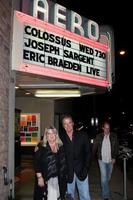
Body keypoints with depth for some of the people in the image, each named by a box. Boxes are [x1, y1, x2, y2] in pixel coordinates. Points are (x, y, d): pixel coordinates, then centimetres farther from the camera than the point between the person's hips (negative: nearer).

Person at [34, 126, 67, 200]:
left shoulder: (61, 147, 7)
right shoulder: (41, 147, -3)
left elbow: (63, 163, 11)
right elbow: (37, 163, -7)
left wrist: (63, 177, 8)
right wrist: (39, 177, -13)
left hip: (58, 179, 3)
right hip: (45, 179, -3)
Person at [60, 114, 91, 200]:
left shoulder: (83, 135, -3)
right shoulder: (60, 138, -5)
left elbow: (88, 153, 0)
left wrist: (86, 169, -6)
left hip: (81, 171, 0)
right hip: (67, 173, 0)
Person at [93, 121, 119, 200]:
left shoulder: (114, 136, -4)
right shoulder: (99, 137, -6)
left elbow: (116, 147, 0)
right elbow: (95, 147, 1)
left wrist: (114, 157, -6)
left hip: (110, 160, 2)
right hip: (102, 160, -2)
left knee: (108, 176, 17)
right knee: (104, 177, -6)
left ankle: (105, 187, 44)